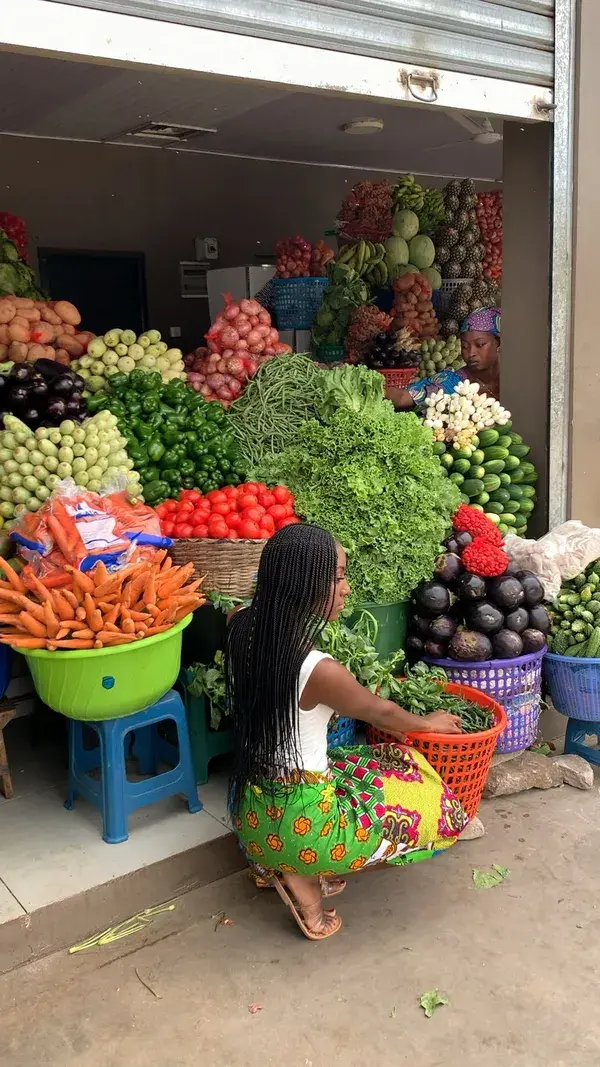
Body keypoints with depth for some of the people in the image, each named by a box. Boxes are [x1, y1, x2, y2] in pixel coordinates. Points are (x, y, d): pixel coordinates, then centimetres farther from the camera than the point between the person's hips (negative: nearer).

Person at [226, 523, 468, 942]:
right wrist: (428, 723, 14)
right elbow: (379, 711, -4)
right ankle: (307, 873, 4)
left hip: (252, 811, 8)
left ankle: (281, 863, 13)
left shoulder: (246, 632, -7)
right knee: (438, 810, 9)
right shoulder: (321, 671, -26)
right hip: (297, 823, -8)